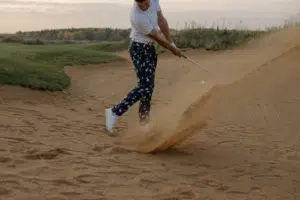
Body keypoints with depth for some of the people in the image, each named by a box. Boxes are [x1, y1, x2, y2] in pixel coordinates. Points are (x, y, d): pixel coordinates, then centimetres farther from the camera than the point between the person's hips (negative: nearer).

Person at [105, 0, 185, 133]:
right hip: (139, 49, -8)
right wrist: (173, 50, -6)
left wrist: (171, 43, 3)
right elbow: (158, 37, -19)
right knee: (144, 86, -16)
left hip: (150, 47, 8)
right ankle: (115, 112, -15)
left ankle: (144, 116, 28)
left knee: (149, 84, 14)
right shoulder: (138, 17, -32)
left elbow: (161, 21, 2)